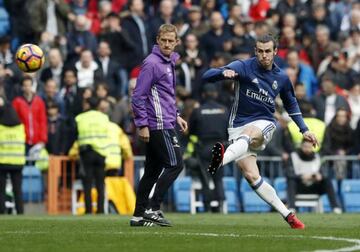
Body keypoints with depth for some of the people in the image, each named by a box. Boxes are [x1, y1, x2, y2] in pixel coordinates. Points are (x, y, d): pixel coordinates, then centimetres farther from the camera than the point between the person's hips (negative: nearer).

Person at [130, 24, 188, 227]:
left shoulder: (169, 62, 17)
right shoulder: (152, 63, -12)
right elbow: (139, 96, -14)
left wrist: (176, 116, 20)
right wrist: (142, 125, -17)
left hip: (166, 123, 9)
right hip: (158, 125, -9)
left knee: (152, 171, 8)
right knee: (175, 164, -11)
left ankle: (139, 215, 10)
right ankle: (153, 209, -10)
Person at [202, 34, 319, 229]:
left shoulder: (281, 78, 9)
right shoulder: (243, 67, -3)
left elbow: (291, 104, 27)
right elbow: (207, 76, -12)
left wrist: (304, 129, 21)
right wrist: (224, 73, -34)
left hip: (264, 124, 0)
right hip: (239, 125, 0)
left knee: (247, 134, -38)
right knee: (251, 176, -16)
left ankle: (222, 159, -69)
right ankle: (287, 215, -9)